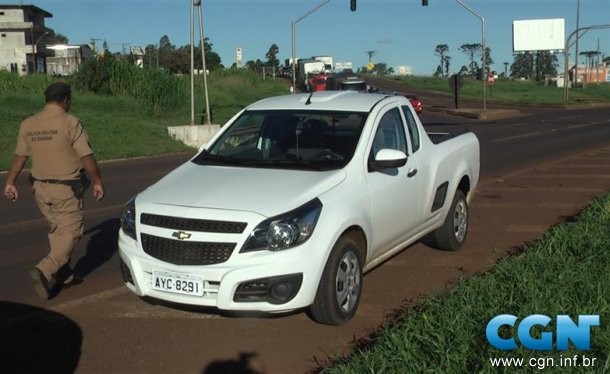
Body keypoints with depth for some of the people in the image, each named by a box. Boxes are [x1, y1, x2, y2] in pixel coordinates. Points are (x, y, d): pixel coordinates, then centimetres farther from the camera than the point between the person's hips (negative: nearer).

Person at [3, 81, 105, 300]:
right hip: (66, 189, -6)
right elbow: (87, 157, -13)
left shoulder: (28, 124, 3)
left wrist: (10, 183, 21)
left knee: (57, 231, 18)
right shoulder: (70, 123, -14)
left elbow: (19, 157, 10)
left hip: (40, 188, 6)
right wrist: (97, 182, -1)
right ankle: (44, 271, -14)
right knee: (70, 233, 1)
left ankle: (63, 275, 23)